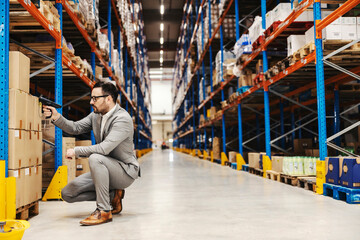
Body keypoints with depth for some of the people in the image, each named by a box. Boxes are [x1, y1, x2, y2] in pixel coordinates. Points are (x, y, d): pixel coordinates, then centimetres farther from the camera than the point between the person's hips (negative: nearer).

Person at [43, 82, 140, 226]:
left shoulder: (122, 119, -21)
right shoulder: (96, 115, 7)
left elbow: (104, 148, -30)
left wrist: (76, 151, -20)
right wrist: (56, 117, -12)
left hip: (126, 171, -8)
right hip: (105, 169, 8)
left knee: (95, 158, -37)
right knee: (67, 193, -2)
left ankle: (104, 211, -26)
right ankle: (113, 195, 8)